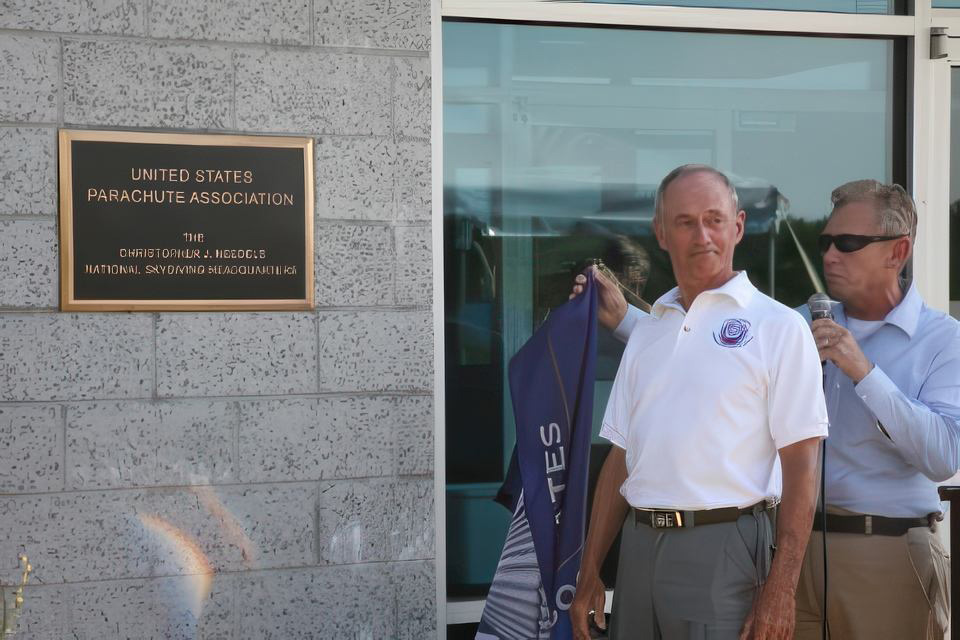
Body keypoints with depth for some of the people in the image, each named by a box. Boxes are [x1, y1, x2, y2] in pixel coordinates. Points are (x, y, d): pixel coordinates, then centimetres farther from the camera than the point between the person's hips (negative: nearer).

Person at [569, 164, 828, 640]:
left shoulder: (777, 326, -3)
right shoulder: (647, 330, 15)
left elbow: (800, 464, -8)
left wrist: (780, 591, -15)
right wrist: (590, 571, 11)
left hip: (724, 547, -5)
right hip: (639, 544, 5)